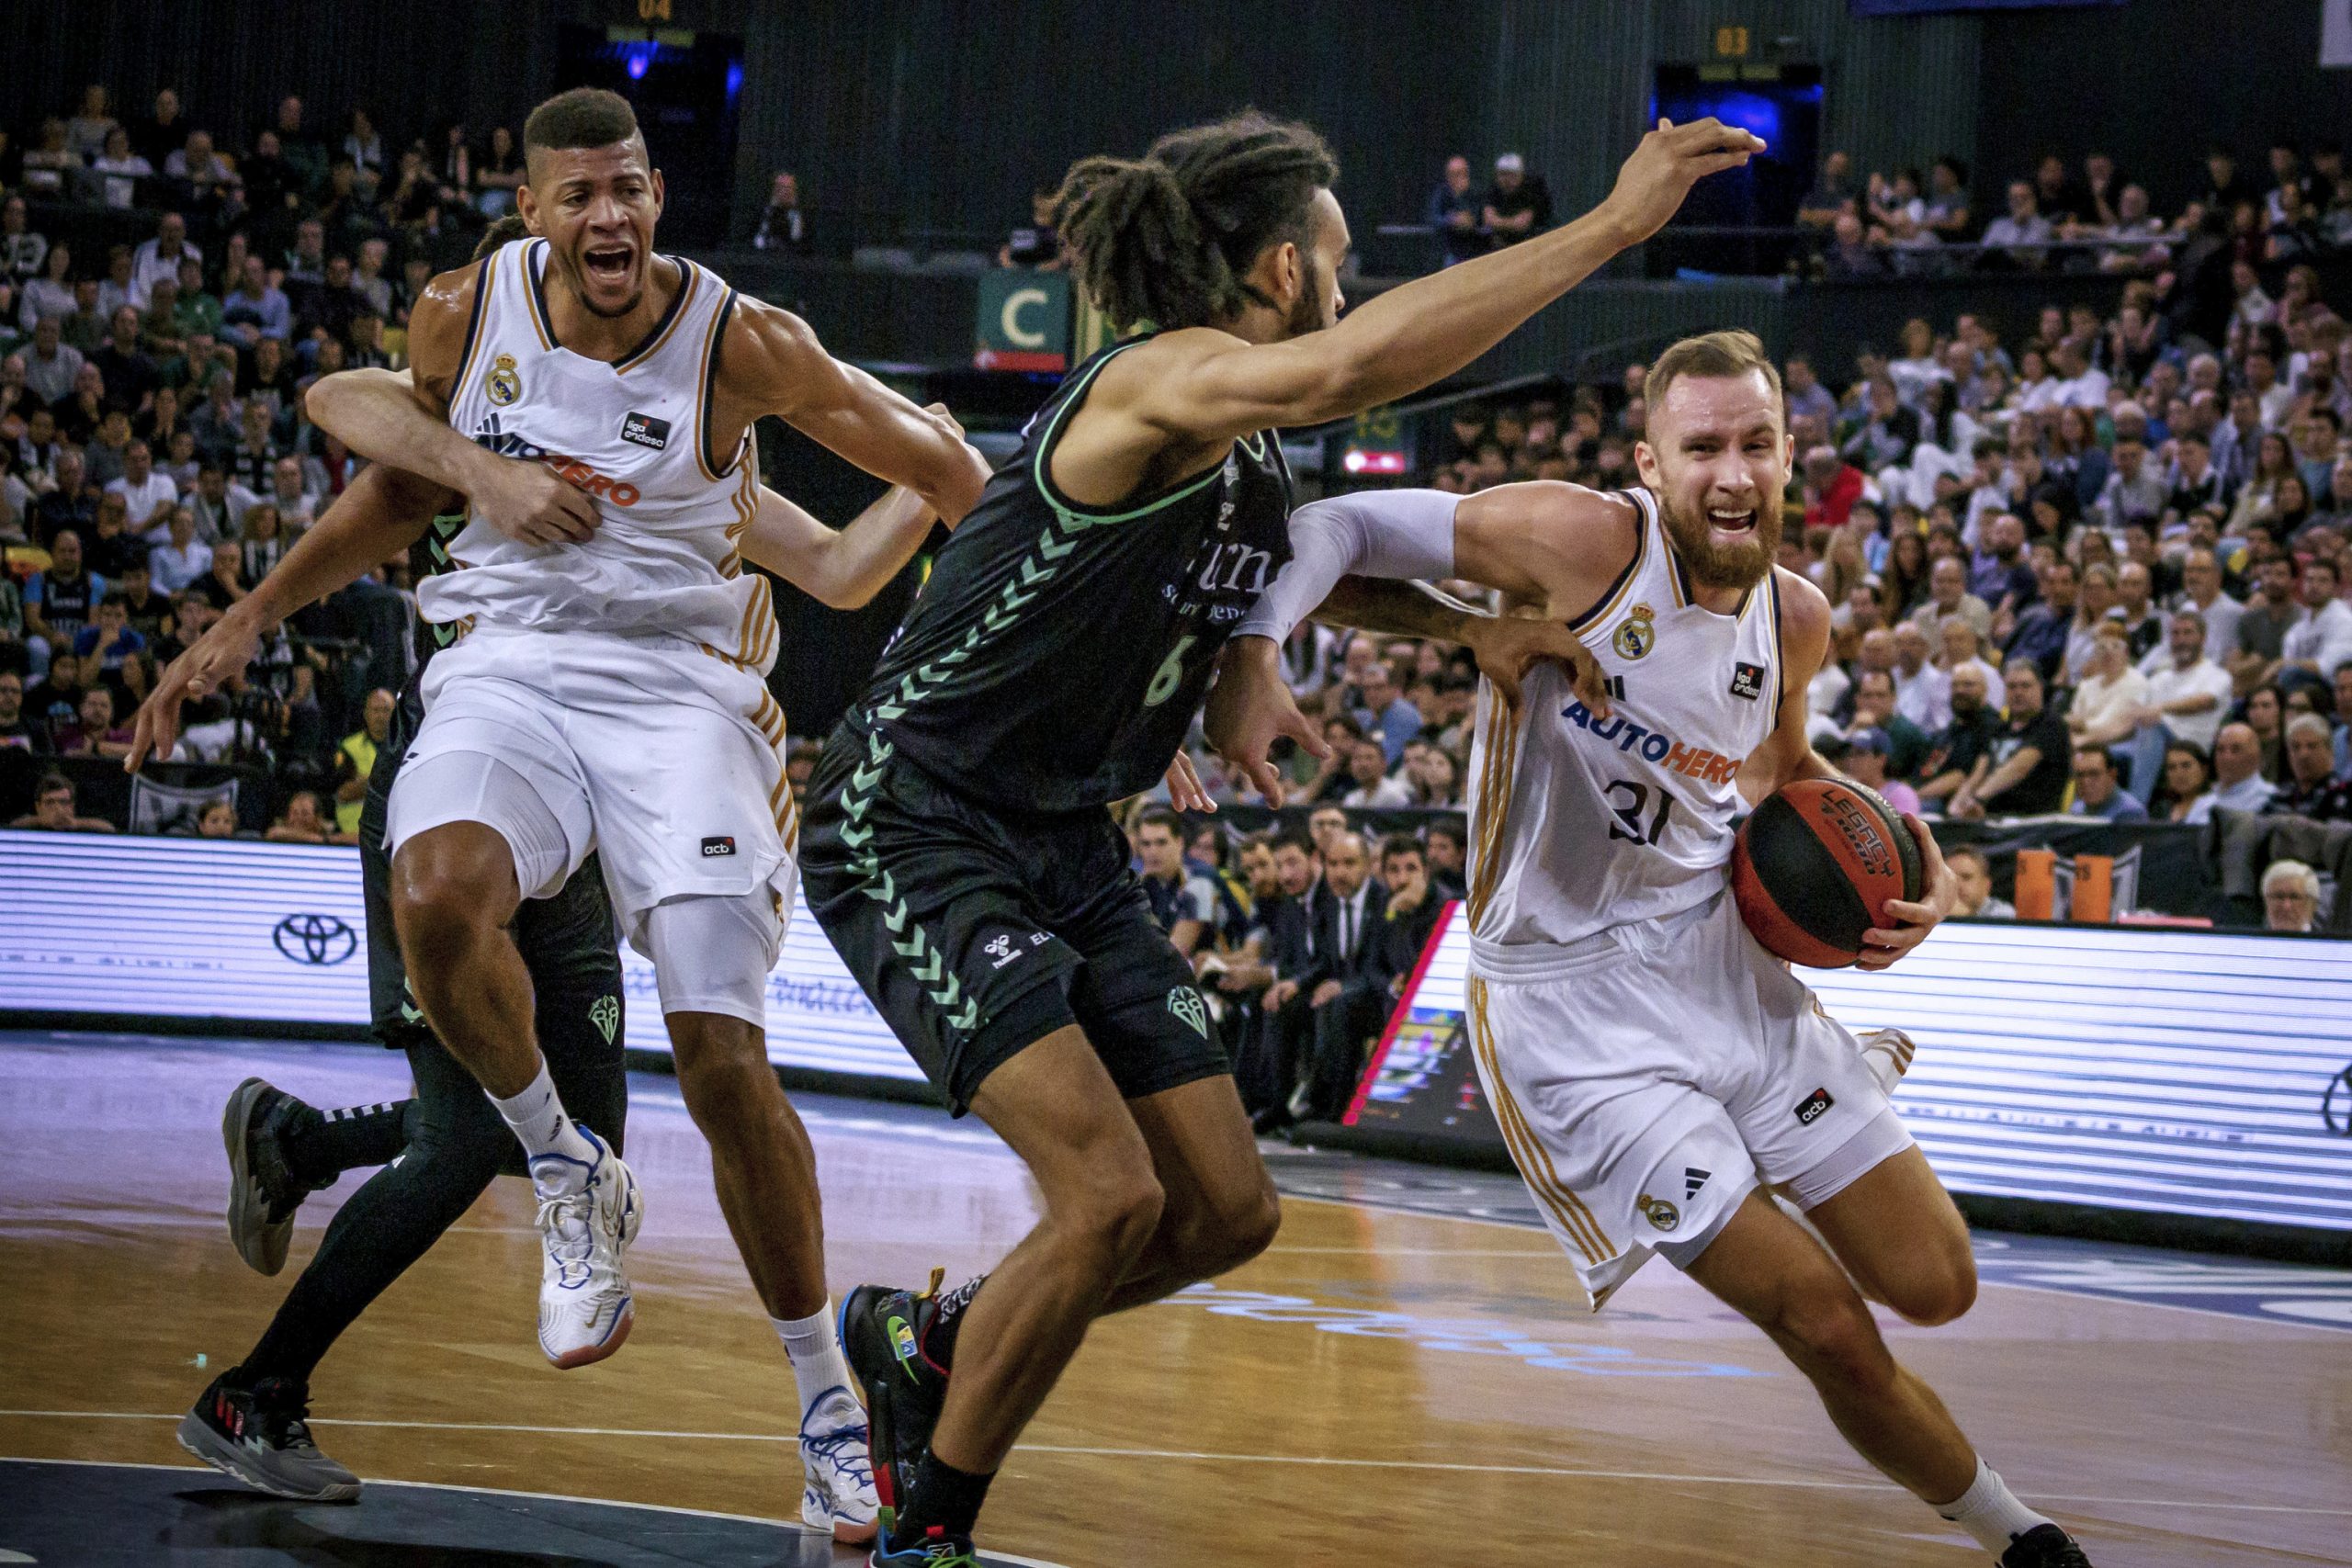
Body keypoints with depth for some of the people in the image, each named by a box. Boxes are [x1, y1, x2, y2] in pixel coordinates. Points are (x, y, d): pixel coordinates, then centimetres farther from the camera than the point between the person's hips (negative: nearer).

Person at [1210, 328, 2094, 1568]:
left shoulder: (1795, 617, 2)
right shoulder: (1582, 541, -18)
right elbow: (1334, 530, -14)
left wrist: (1903, 860, 5)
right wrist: (1250, 654, -32)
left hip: (1724, 961, 6)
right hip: (1571, 1005, -6)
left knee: (1934, 1286, 5)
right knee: (1829, 1330, -9)